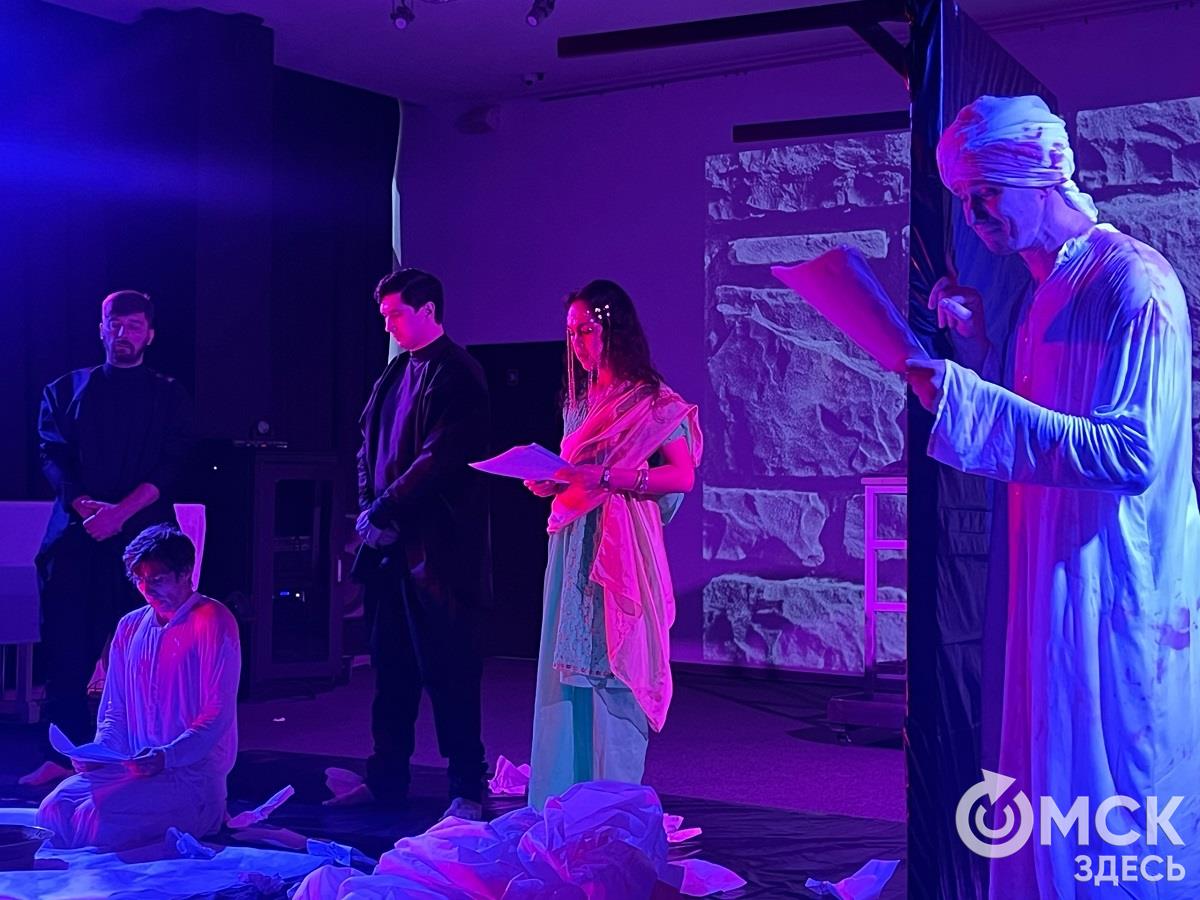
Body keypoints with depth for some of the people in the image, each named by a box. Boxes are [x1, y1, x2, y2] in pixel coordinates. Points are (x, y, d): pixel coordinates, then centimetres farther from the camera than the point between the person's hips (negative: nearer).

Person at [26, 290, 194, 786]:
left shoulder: (169, 397, 12)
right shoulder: (66, 390, 16)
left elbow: (171, 467, 0)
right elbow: (52, 457, 5)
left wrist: (120, 511, -14)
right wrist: (86, 506, -13)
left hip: (144, 534, -1)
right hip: (76, 534, 1)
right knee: (67, 647, -3)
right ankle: (63, 755, 2)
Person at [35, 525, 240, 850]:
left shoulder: (213, 622, -6)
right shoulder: (130, 627, 15)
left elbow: (218, 714, -12)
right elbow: (115, 710, 19)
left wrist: (167, 756, -25)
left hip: (193, 772, -6)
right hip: (133, 767, 7)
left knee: (95, 817, -26)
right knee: (53, 809, -16)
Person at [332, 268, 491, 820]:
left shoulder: (456, 375, -10)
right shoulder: (396, 374, 16)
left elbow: (440, 458, -18)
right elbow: (370, 447, 18)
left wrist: (384, 510, -15)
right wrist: (368, 508, 2)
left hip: (436, 549, -8)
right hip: (390, 546, 8)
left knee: (448, 672, -3)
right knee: (392, 668, 14)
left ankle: (468, 790, 5)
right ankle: (386, 779, 24)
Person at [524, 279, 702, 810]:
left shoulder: (652, 401, -4)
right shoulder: (578, 403, 17)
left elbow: (682, 475, -13)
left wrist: (602, 477, -21)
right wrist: (550, 483, 1)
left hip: (620, 549, -7)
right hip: (572, 548, 7)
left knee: (612, 667, -7)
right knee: (569, 664, 5)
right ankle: (567, 805, 11)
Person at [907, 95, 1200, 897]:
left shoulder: (1132, 281, -15)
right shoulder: (1046, 289, 13)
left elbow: (1132, 453, -24)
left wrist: (969, 401, -28)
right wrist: (975, 343, 6)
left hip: (1118, 589, -9)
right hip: (1056, 586, 9)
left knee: (1112, 825, 0)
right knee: (1052, 799, 15)